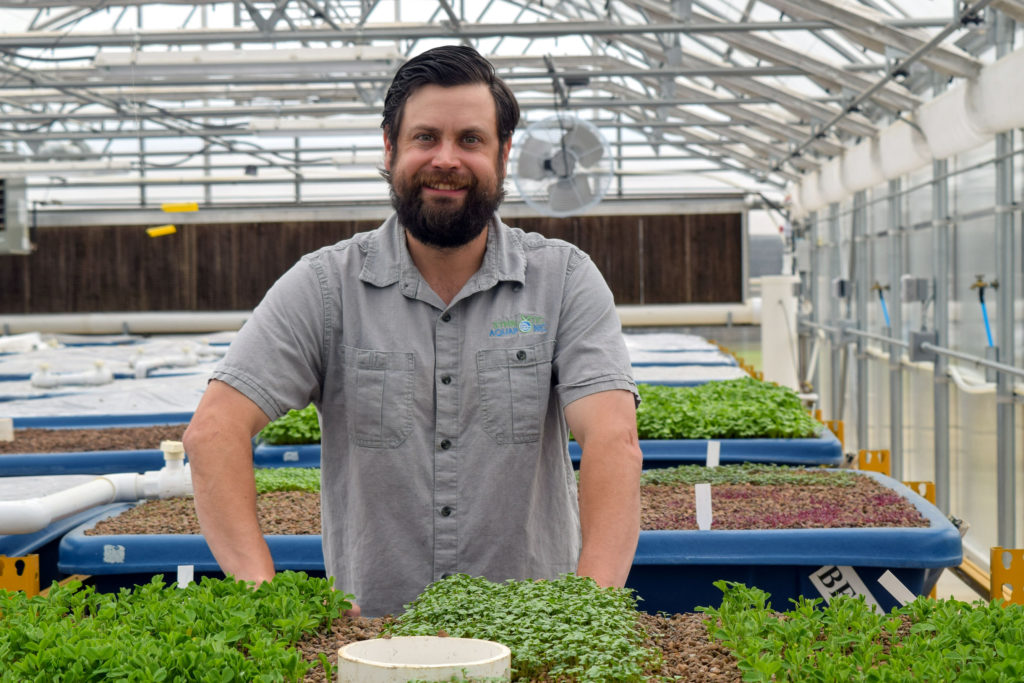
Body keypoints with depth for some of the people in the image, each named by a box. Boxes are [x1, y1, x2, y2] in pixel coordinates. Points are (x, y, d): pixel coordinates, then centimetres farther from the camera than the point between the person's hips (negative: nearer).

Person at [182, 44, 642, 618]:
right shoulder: (324, 286, 3)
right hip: (367, 631, 1)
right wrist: (266, 596, -20)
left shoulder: (565, 280, 3)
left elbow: (613, 439, -9)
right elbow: (215, 431, -6)